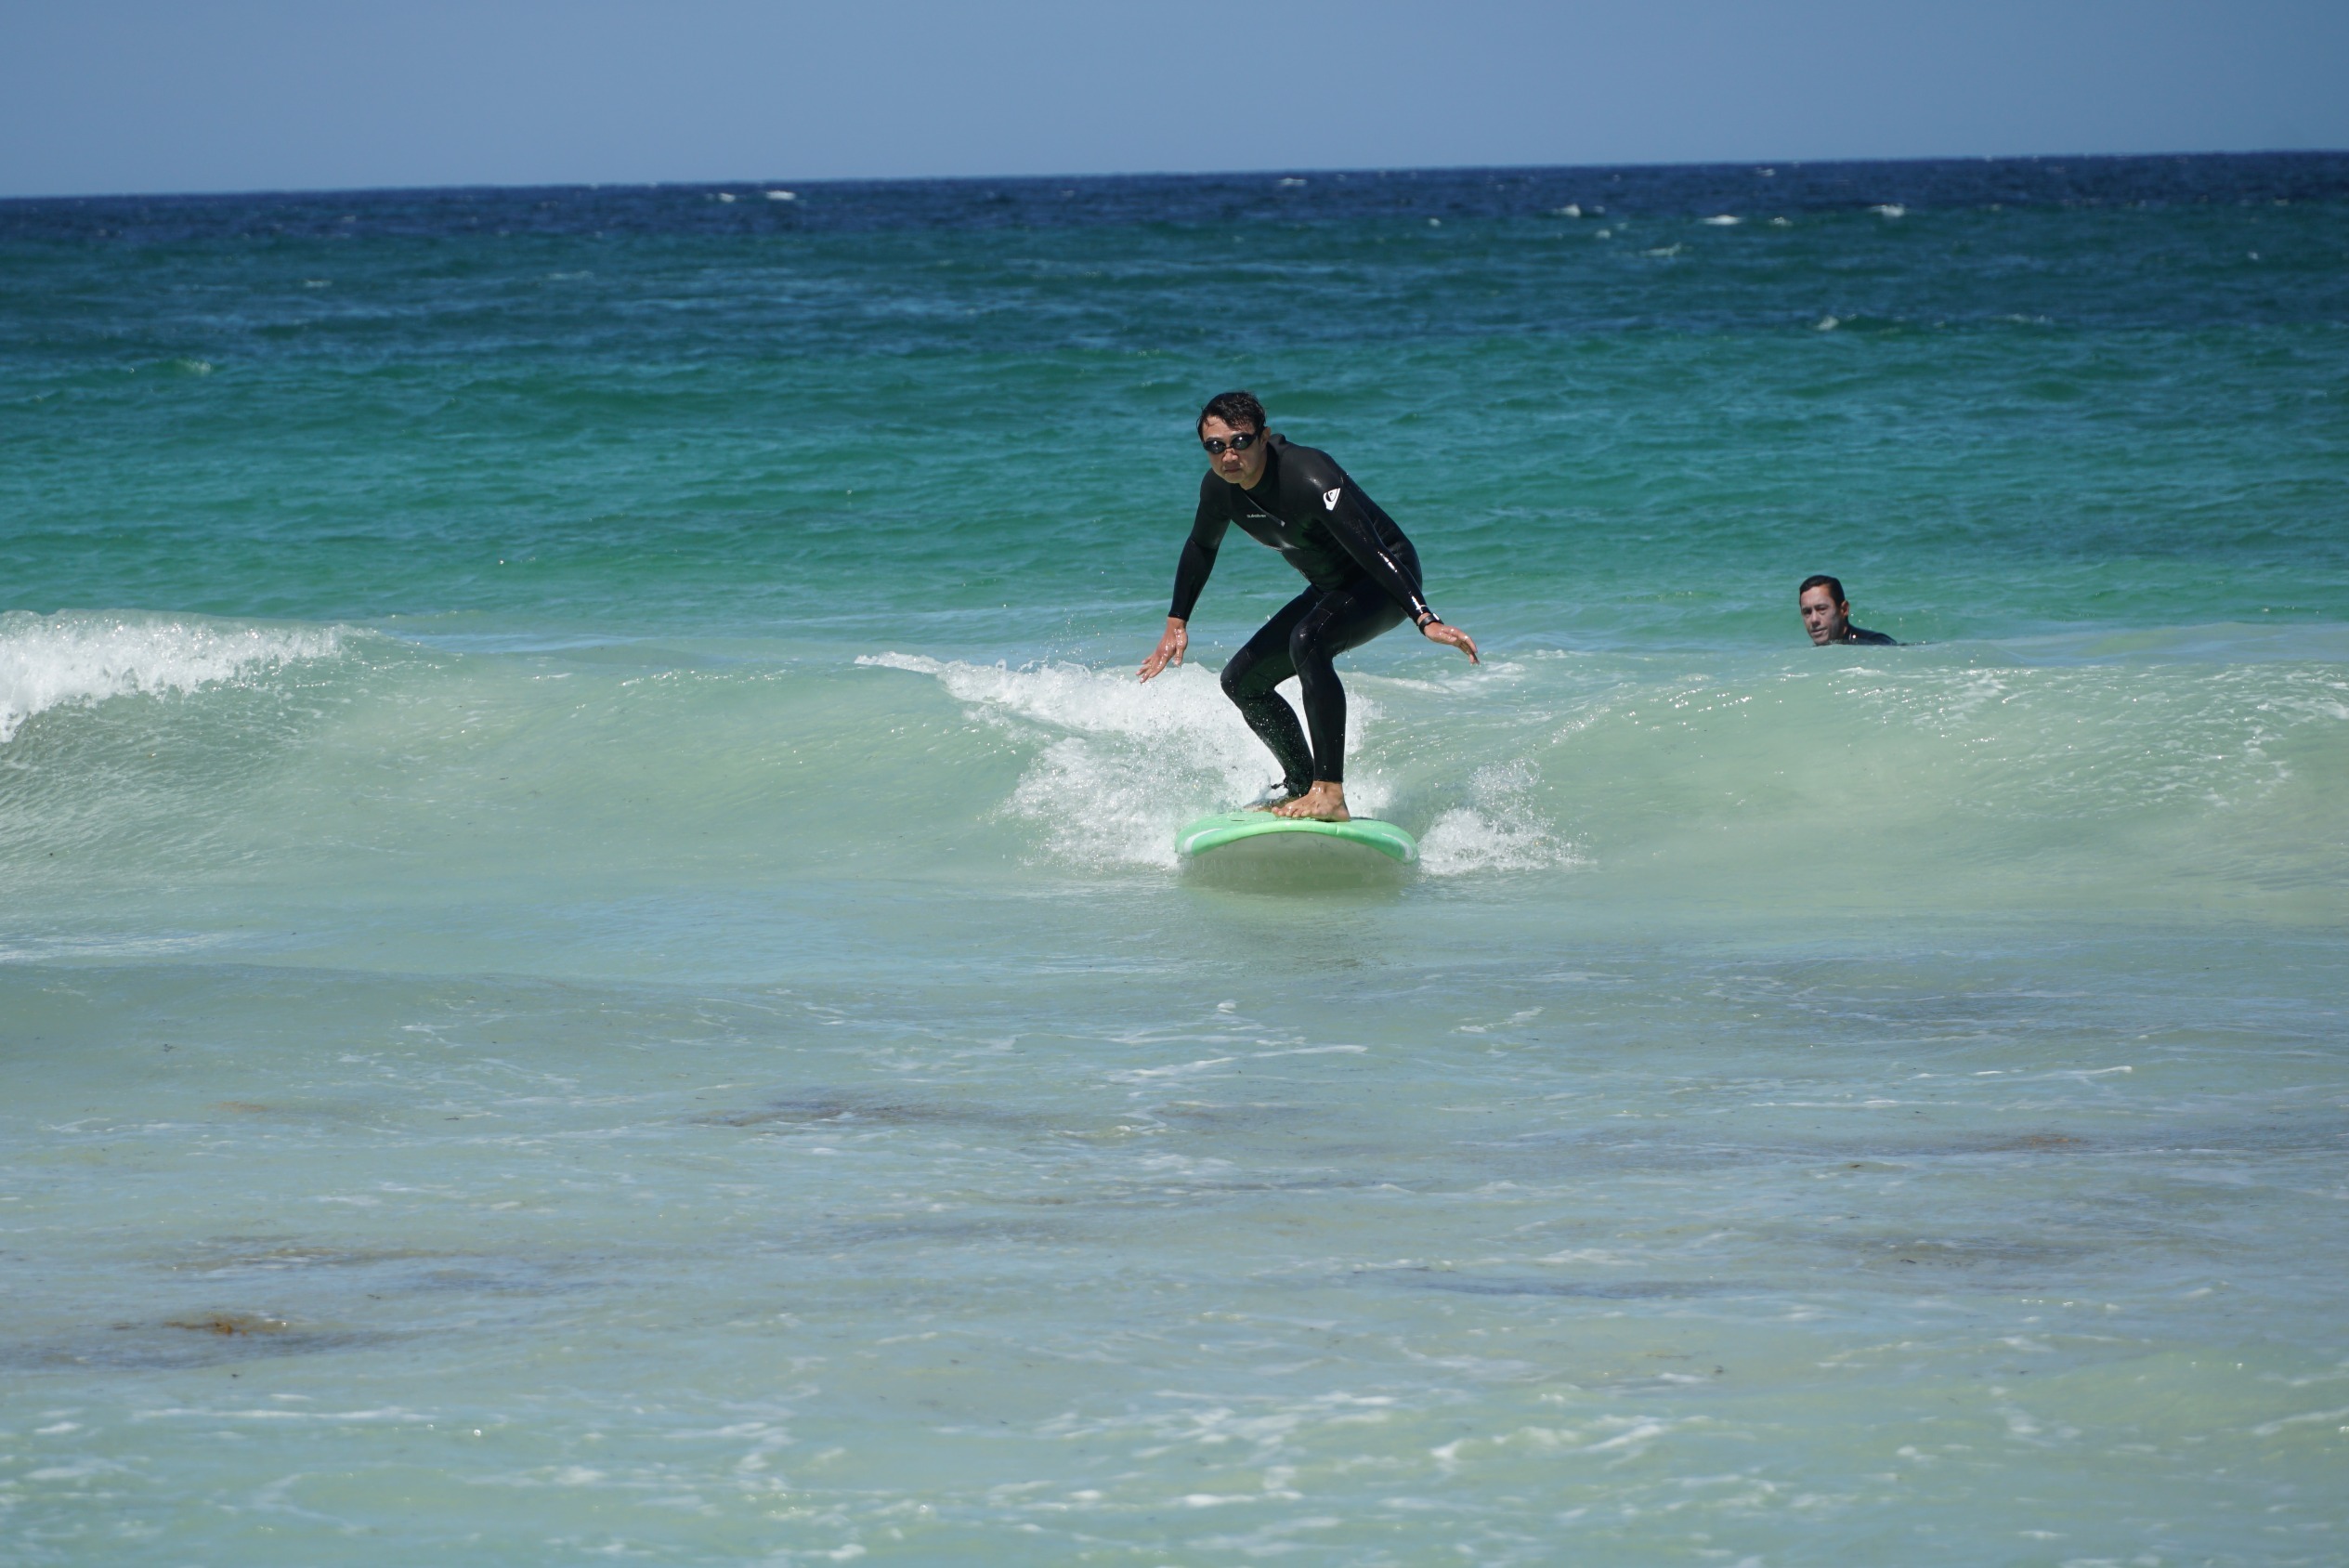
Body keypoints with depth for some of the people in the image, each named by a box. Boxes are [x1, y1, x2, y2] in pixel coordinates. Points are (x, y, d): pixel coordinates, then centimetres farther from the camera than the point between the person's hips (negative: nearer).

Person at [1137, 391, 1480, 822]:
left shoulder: (1307, 478, -32)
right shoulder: (1219, 487, -8)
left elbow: (1373, 551, -38)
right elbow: (1201, 548, 14)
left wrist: (1426, 620, -45)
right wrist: (1176, 623, 16)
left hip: (1386, 581, -9)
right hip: (1330, 588, 9)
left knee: (1307, 641, -36)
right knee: (1241, 681, 6)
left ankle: (1330, 794, -38)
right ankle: (1300, 787, 20)